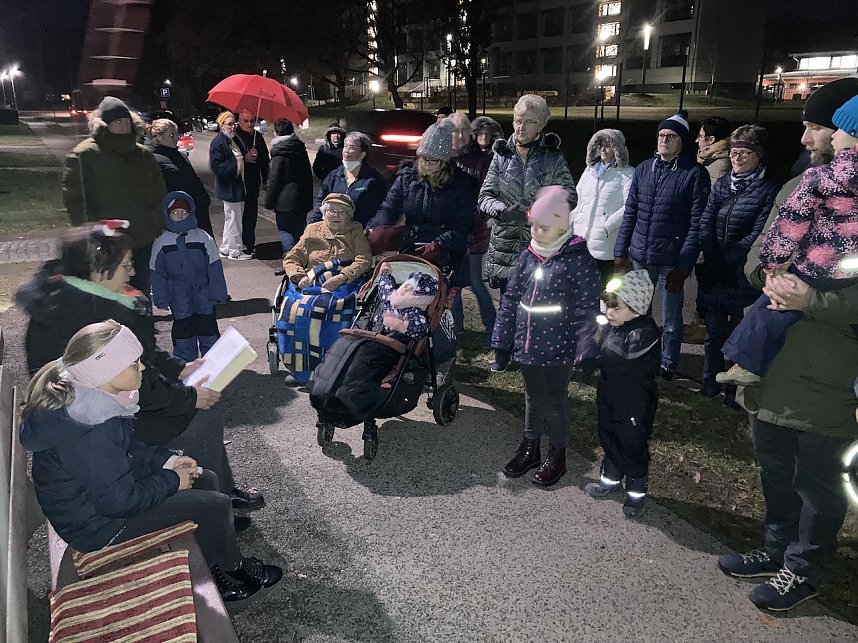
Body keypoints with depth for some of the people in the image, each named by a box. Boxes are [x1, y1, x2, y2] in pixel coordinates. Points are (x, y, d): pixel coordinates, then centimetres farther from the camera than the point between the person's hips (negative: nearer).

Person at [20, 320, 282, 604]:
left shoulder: (83, 395, -6)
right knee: (216, 505, -7)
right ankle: (234, 568, 22)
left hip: (101, 487, 9)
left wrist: (165, 459, 1)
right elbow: (118, 501, -28)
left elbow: (125, 448, 11)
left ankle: (212, 571, 21)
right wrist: (171, 481, -14)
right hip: (98, 525, -9)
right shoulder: (90, 432, -35)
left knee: (206, 481, 11)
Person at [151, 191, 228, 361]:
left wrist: (218, 293, -5)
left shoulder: (203, 238, -7)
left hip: (203, 294, -1)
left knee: (208, 327, 9)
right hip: (179, 298, 1)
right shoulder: (161, 242, -3)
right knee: (182, 329, 10)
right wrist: (161, 299, 1)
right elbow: (157, 273, 3)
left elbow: (214, 268, -4)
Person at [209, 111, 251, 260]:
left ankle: (225, 249, 27)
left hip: (238, 186, 10)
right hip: (229, 188, -10)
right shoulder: (218, 143, -15)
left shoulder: (234, 140, 14)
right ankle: (235, 251, 8)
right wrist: (235, 163, -22)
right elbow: (216, 166, -21)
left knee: (231, 219, 17)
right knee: (233, 219, -2)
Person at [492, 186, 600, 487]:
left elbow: (587, 310, -13)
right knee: (533, 399, 21)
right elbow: (510, 300, 7)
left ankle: (557, 454, 33)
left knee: (555, 403, 12)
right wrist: (502, 344, 8)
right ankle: (530, 448, 39)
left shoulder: (579, 260, -13)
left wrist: (586, 354, -15)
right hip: (527, 347, 5)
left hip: (558, 349, -5)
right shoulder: (527, 257, 2)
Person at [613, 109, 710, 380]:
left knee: (671, 320, 8)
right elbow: (630, 213, 10)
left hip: (671, 262, -4)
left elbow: (696, 224, -9)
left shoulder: (695, 174, -6)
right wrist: (620, 251, 6)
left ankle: (667, 367, 25)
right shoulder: (644, 169, 6)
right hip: (639, 257, 4)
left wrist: (684, 265, -13)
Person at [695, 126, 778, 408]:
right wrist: (712, 260, -8)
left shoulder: (769, 190, -5)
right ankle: (710, 383, 26)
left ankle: (735, 391, 14)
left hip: (744, 276, -4)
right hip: (713, 274, 4)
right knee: (713, 332, 12)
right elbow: (705, 224, 2)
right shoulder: (722, 185, 10)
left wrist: (728, 260, -12)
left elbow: (758, 235, -11)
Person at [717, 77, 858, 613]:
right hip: (773, 363, 7)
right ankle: (779, 549, 43)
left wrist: (811, 300, -29)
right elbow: (757, 256, 10)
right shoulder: (796, 188, 7)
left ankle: (805, 568, 34)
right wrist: (769, 276, -10)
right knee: (775, 470, 23)